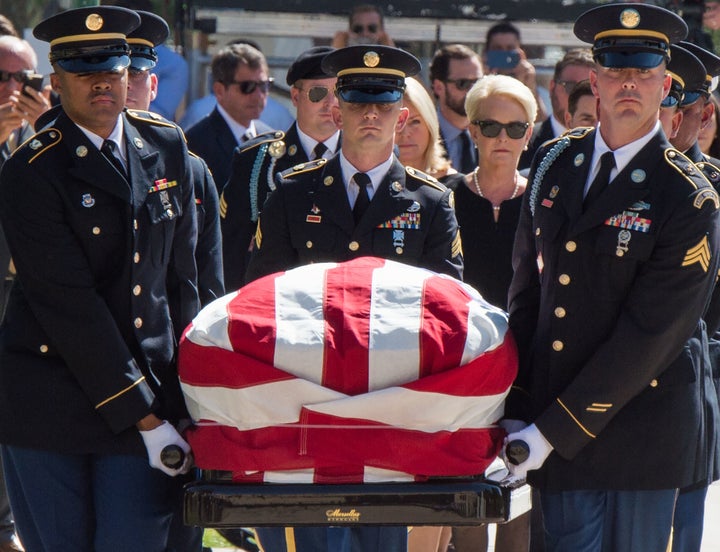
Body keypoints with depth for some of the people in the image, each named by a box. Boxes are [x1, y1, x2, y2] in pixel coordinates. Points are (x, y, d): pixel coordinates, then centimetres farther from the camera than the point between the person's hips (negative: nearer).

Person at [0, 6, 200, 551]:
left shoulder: (168, 147, 8)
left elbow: (182, 275, 12)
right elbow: (71, 307, -14)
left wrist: (182, 384, 6)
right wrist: (144, 417, -16)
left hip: (150, 380, 3)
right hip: (47, 402, -3)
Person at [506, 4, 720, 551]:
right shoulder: (554, 163, 6)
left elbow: (647, 336, -15)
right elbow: (527, 288, 9)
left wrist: (552, 431, -17)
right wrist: (516, 413, 1)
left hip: (642, 422, -4)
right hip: (553, 417, 4)